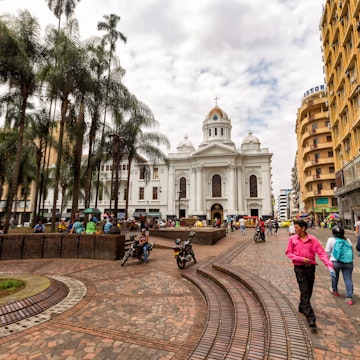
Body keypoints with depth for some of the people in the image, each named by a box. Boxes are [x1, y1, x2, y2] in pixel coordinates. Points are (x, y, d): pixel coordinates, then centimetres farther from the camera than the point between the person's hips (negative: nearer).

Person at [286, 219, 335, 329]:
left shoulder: (313, 239, -5)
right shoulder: (292, 239, -4)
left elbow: (321, 253, -8)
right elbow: (288, 253, -1)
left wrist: (329, 265, -20)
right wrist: (301, 259, -13)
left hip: (311, 267, 2)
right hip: (299, 268, -2)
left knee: (309, 291, 17)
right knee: (304, 292, -6)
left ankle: (302, 308, 40)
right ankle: (311, 319, -4)